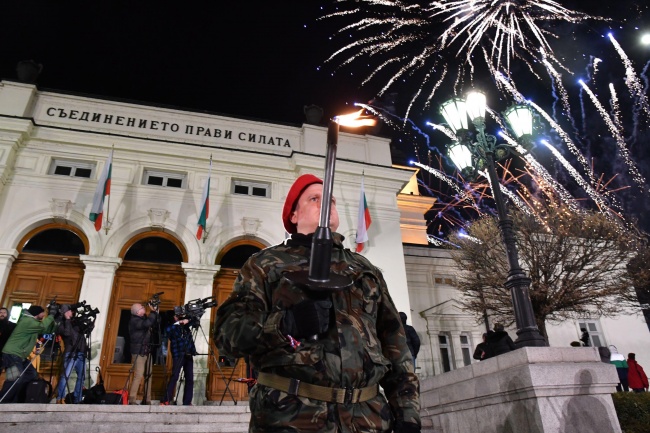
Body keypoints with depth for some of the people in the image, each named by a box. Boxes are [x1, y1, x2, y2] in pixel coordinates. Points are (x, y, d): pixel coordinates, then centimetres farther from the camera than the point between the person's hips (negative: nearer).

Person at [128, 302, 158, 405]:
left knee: (149, 376, 5)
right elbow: (147, 324, -30)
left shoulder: (144, 318, 11)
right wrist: (153, 311, -20)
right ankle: (131, 400, -7)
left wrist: (155, 311, 6)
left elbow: (154, 322, 18)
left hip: (147, 351, 8)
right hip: (138, 352, -8)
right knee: (138, 376, -13)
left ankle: (146, 400, 8)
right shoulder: (134, 320, -14)